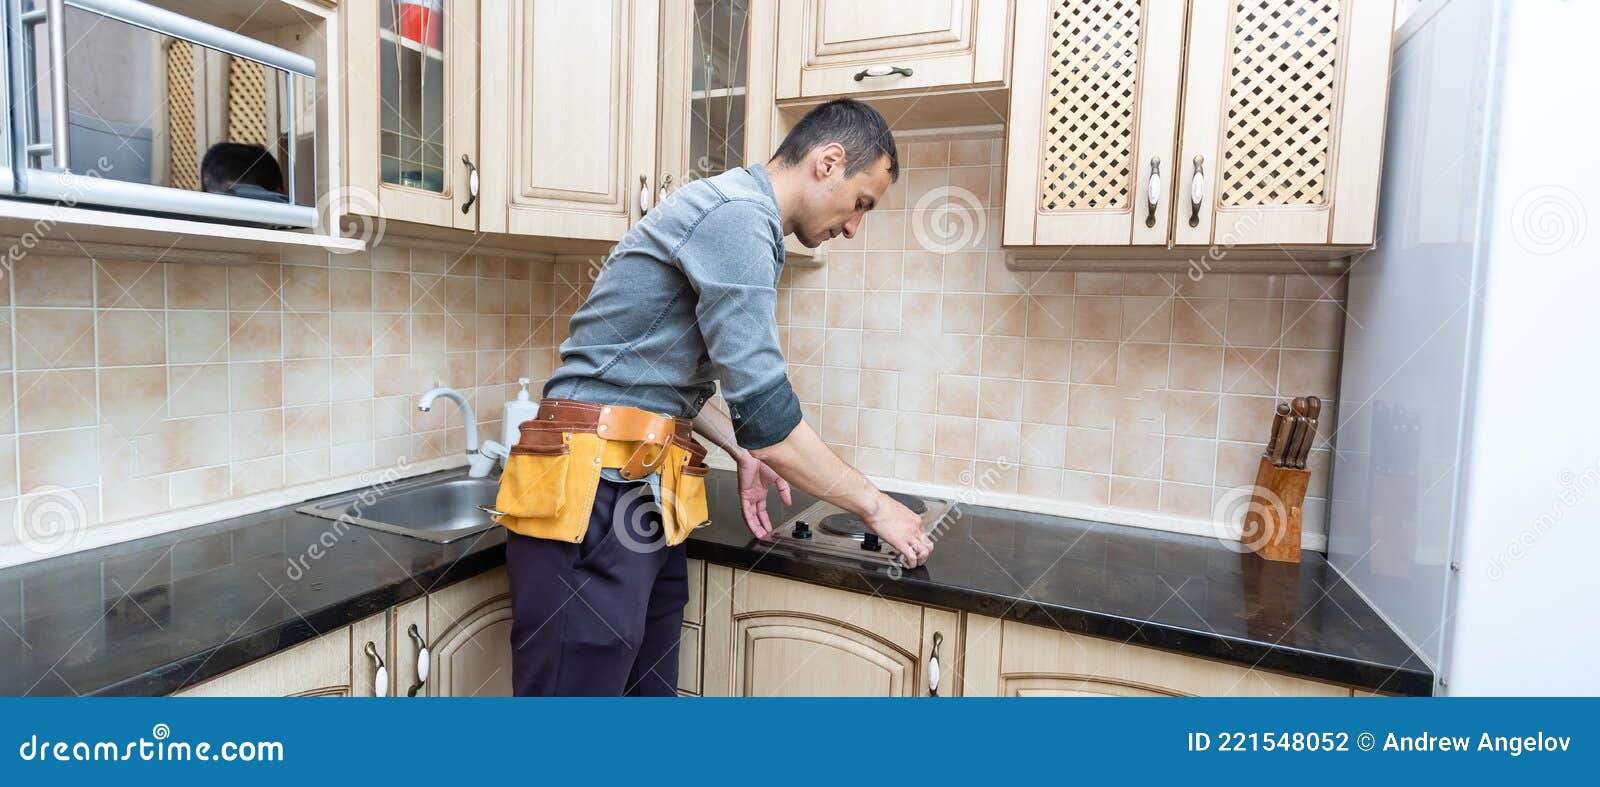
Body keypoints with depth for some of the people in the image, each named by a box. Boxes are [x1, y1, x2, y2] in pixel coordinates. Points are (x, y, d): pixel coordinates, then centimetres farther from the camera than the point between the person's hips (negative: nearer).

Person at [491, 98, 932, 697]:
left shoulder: (736, 215, 18)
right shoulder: (738, 215, -14)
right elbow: (765, 413, -18)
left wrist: (741, 450, 14)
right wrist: (875, 507, -6)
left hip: (646, 500, 10)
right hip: (596, 492, -10)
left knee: (650, 686, 13)